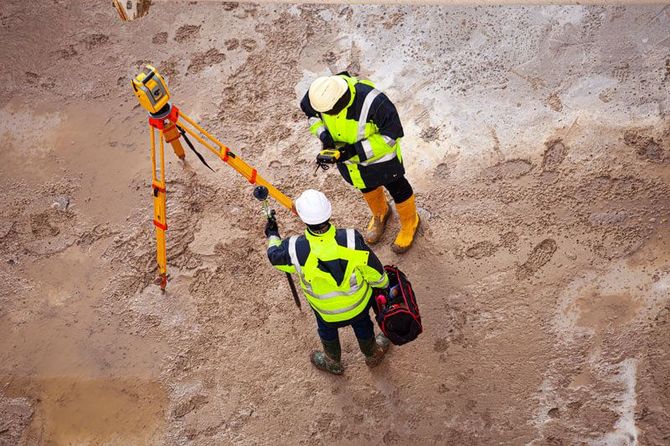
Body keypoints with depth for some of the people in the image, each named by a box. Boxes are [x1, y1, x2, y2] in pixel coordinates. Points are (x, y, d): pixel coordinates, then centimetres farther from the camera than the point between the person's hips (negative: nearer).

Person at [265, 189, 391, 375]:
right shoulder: (351, 239, -36)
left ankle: (333, 363, 63)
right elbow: (374, 270, -19)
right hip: (359, 303, 1)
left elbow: (275, 256, -10)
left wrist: (272, 237, 13)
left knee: (327, 331, 34)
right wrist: (382, 285, 5)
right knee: (362, 325, 33)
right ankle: (372, 354, 64)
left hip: (326, 310, 0)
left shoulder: (296, 249, -36)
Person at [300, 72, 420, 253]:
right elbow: (310, 111, -5)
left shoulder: (372, 102, -44)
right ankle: (380, 213, 64)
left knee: (396, 187, 21)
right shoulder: (320, 94, -29)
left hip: (380, 153, -5)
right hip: (348, 151, 5)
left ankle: (410, 222, 52)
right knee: (367, 186, 31)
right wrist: (323, 134, -25)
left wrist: (354, 150, -37)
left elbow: (391, 135, -31)